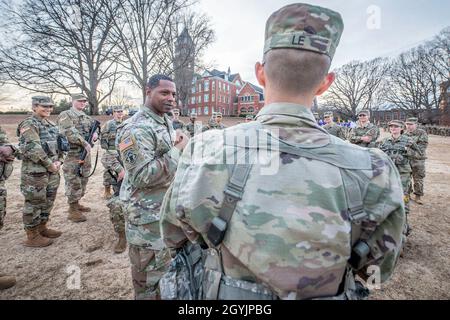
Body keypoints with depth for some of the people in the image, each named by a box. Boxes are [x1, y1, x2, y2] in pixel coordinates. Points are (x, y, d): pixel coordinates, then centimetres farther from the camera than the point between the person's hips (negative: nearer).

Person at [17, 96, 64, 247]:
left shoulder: (51, 125, 14)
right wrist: (49, 164, -17)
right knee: (34, 204, 2)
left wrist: (59, 161, 0)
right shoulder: (29, 124, -11)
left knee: (48, 202, 17)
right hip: (35, 172, -8)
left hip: (52, 171, 8)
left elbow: (60, 144, 16)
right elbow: (33, 148, -22)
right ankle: (32, 237, 15)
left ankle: (42, 228, 32)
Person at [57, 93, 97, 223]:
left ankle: (76, 204, 30)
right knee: (73, 182, -3)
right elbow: (69, 133, -20)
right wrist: (84, 143, -23)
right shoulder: (65, 115, -7)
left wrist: (95, 133, -4)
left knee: (83, 180, 15)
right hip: (72, 154, -8)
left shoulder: (87, 117, 17)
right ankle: (73, 211, 6)